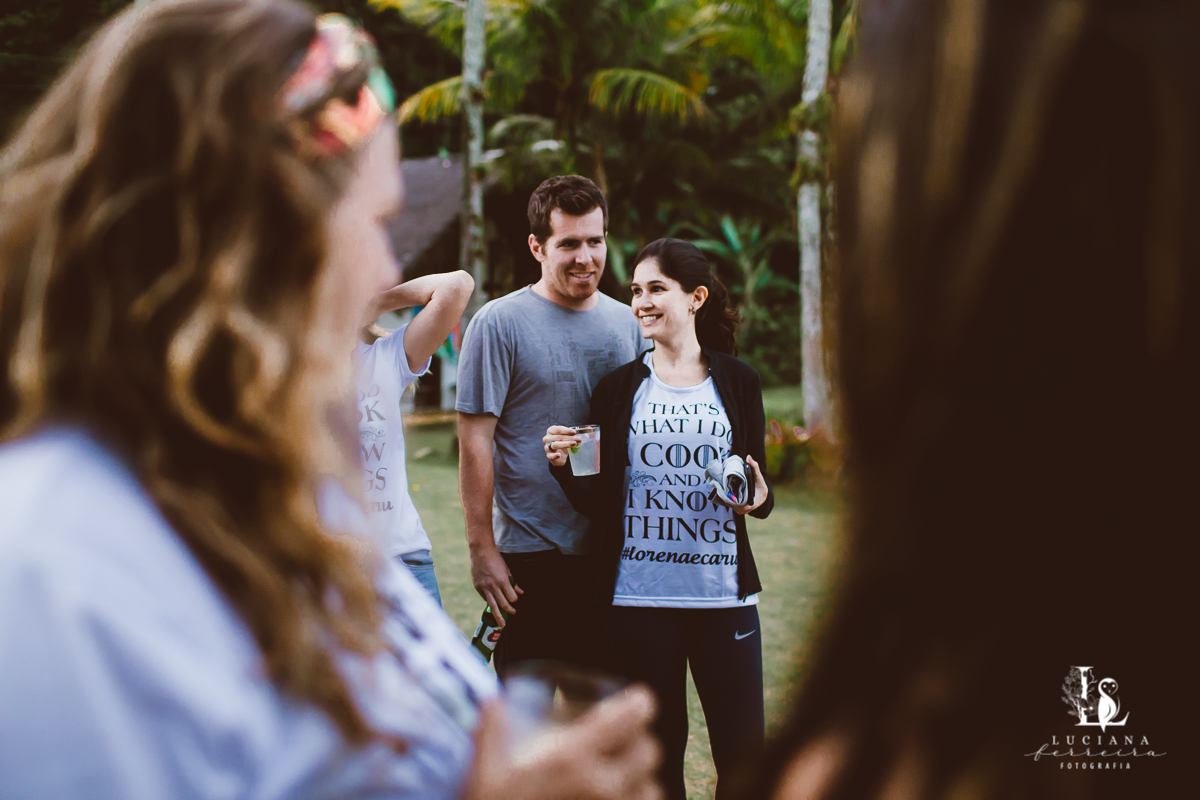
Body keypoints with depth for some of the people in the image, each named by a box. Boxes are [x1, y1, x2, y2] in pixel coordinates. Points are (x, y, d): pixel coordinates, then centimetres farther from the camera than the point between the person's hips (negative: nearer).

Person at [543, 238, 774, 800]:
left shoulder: (737, 383, 6)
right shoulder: (618, 389, 5)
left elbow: (757, 489, 10)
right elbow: (599, 505, 3)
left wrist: (758, 499, -12)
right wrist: (563, 466, -15)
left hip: (724, 595, 0)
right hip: (639, 598, 0)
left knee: (742, 750, 1)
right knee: (657, 752, 9)